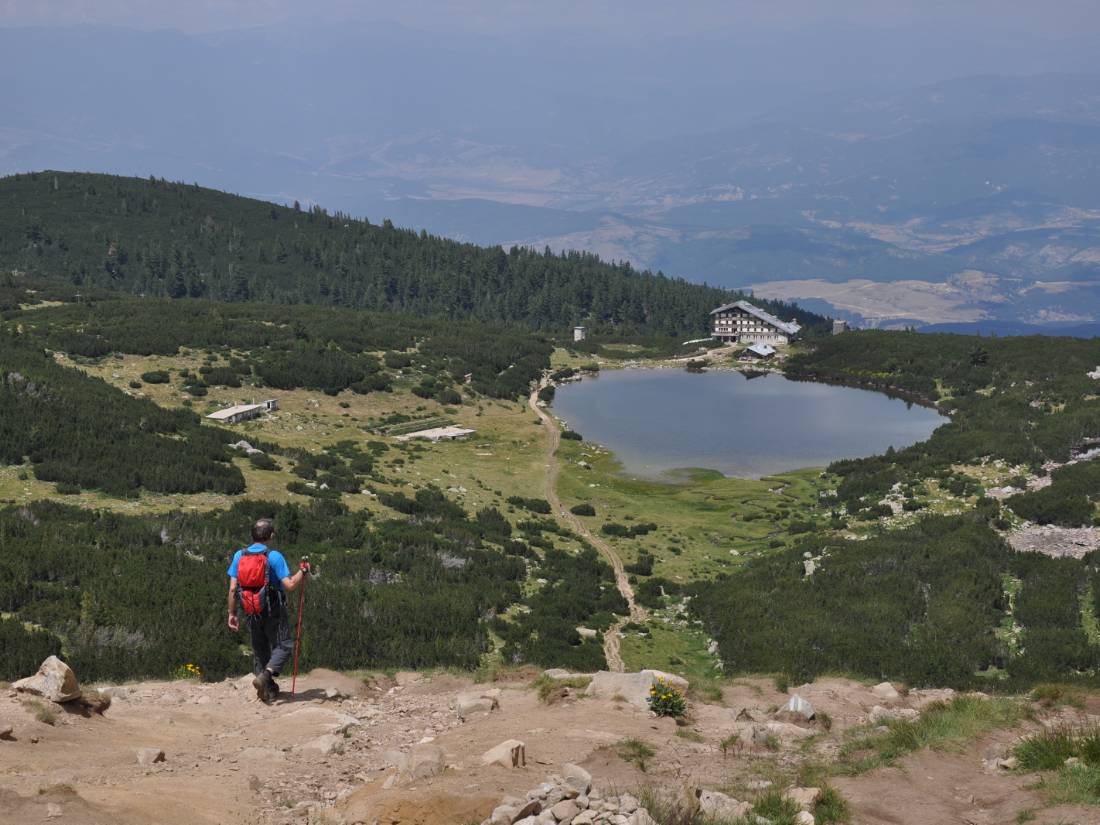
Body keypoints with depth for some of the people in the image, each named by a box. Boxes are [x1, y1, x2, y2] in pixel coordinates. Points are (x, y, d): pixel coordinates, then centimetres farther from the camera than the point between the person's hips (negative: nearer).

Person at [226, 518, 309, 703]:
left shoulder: (239, 556, -1)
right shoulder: (274, 556, -14)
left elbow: (232, 588, -1)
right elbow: (289, 585, -18)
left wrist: (232, 614, 7)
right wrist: (303, 571, -2)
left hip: (251, 611, 5)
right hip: (273, 611, -5)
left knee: (259, 650, 17)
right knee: (284, 646, 6)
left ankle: (268, 689, 20)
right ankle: (265, 676, -16)